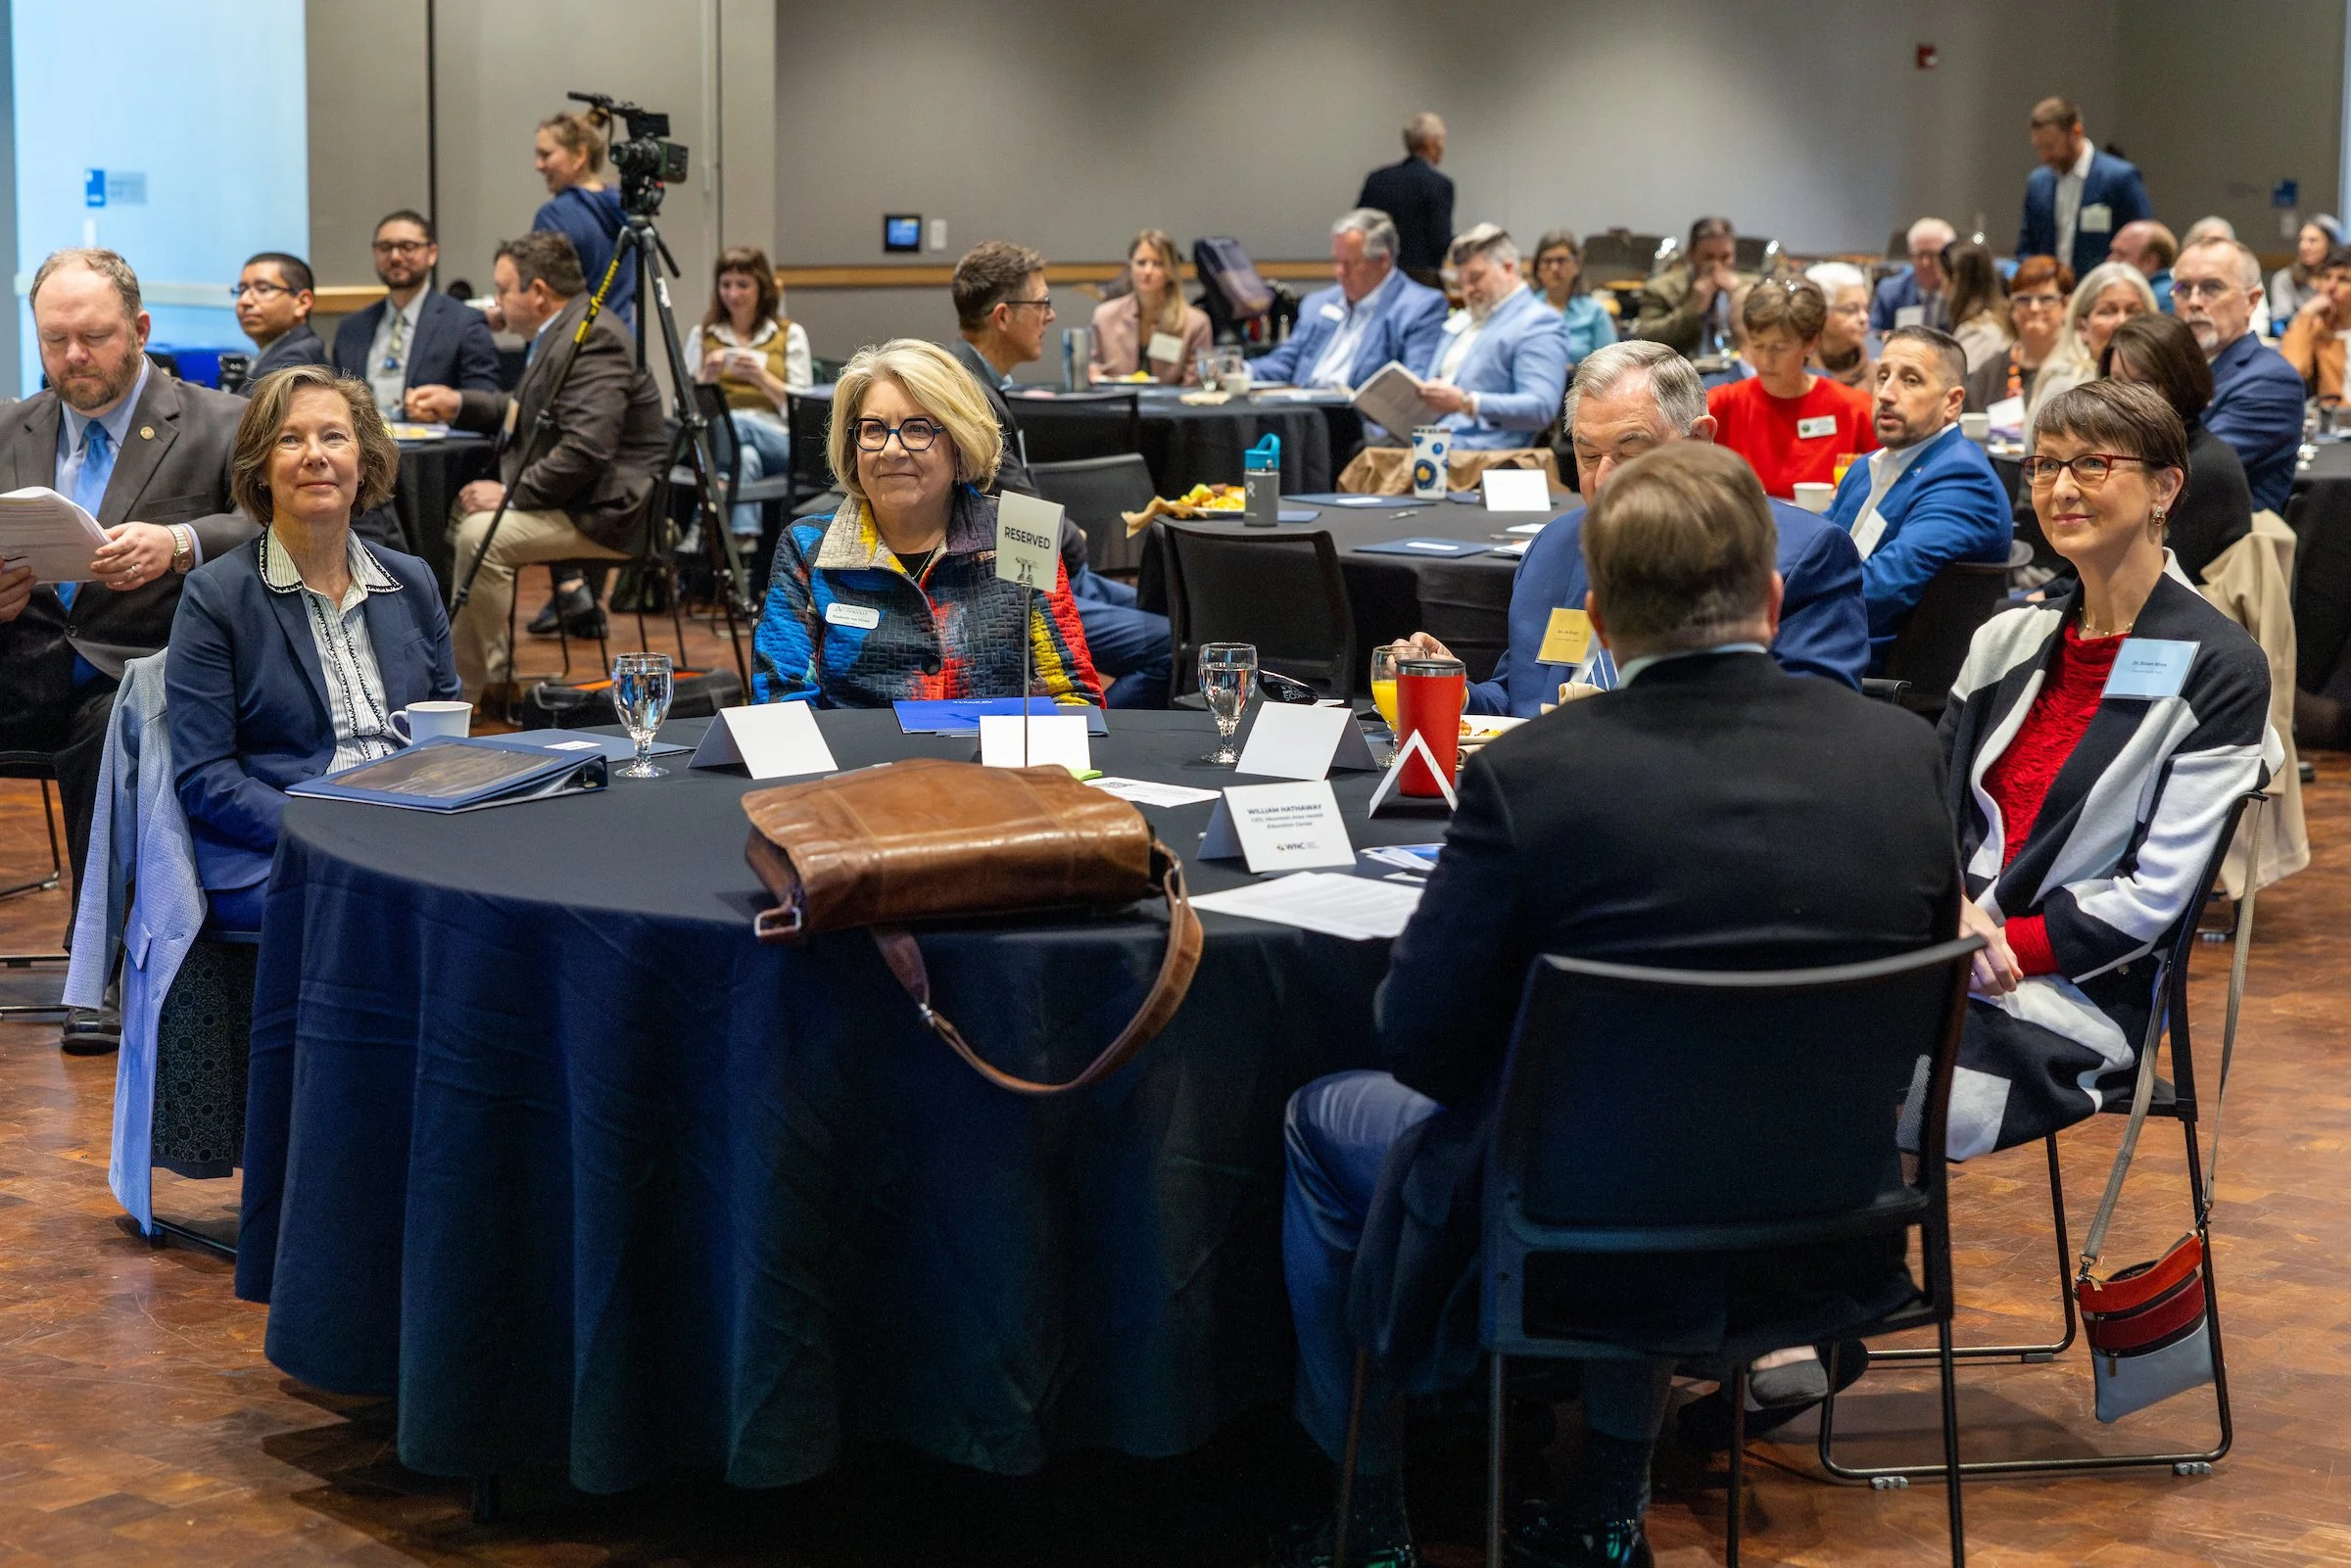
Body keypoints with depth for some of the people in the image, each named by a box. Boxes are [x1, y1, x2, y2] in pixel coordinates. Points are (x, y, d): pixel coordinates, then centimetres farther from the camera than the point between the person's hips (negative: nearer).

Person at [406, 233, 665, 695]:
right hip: (571, 499, 12)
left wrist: (511, 493, -22)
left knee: (481, 533, -26)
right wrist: (459, 404, 16)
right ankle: (491, 672, 12)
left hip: (607, 510, -12)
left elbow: (587, 449, -29)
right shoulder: (565, 331, 13)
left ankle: (463, 688, -15)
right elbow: (526, 411, 30)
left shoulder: (593, 338, -20)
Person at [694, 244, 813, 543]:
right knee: (745, 457, -38)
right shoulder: (703, 335, 19)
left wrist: (762, 377, -12)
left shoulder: (790, 334, 14)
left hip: (777, 442, -1)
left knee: (735, 423, -37)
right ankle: (741, 539, -57)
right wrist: (706, 377, -7)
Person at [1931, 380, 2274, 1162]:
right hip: (1952, 948, 5)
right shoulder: (2009, 640, 16)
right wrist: (1952, 907, -7)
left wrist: (2000, 946, -14)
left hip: (2084, 989, -5)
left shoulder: (2217, 668, -3)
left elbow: (2156, 893, -8)